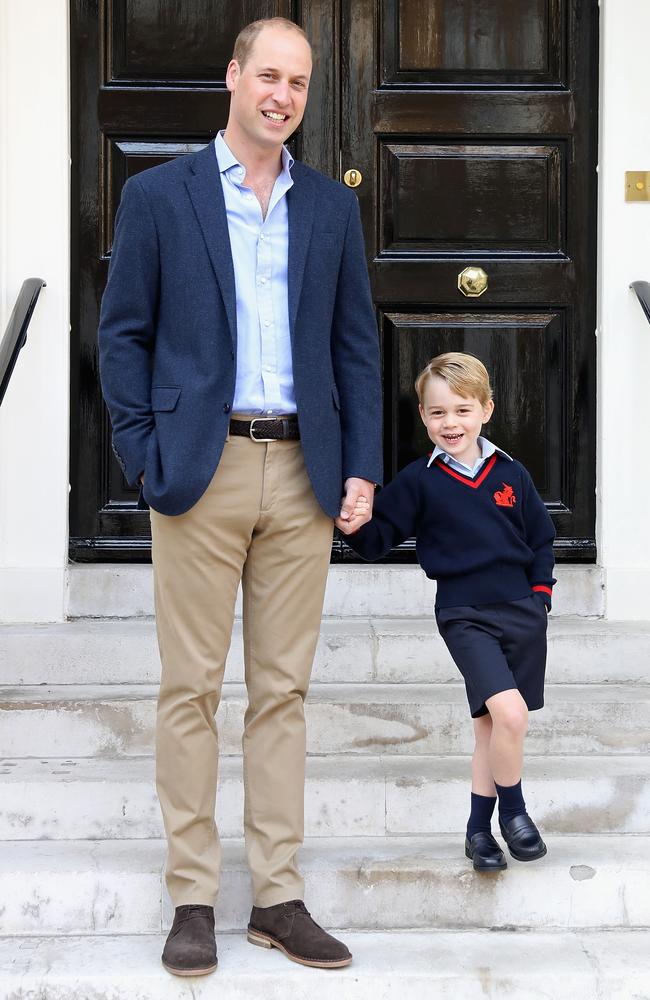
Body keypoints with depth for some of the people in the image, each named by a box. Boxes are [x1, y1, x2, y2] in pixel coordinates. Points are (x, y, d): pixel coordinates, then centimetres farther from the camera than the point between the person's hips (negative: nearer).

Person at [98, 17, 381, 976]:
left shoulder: (333, 206, 12)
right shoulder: (158, 195, 3)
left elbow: (356, 343, 12)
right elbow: (123, 333, 3)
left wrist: (361, 466, 3)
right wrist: (144, 458, -6)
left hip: (304, 476, 3)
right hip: (202, 468, -3)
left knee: (283, 690, 7)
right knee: (191, 688, 1)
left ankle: (278, 896, 16)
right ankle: (192, 899, 11)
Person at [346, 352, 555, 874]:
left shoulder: (511, 474, 5)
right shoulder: (418, 481, -1)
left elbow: (541, 539, 15)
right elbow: (379, 538, -1)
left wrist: (540, 592, 5)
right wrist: (359, 523, -22)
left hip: (521, 612, 3)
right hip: (465, 616, -3)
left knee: (492, 725, 9)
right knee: (509, 712, -20)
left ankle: (480, 827, 23)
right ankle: (513, 808, 4)